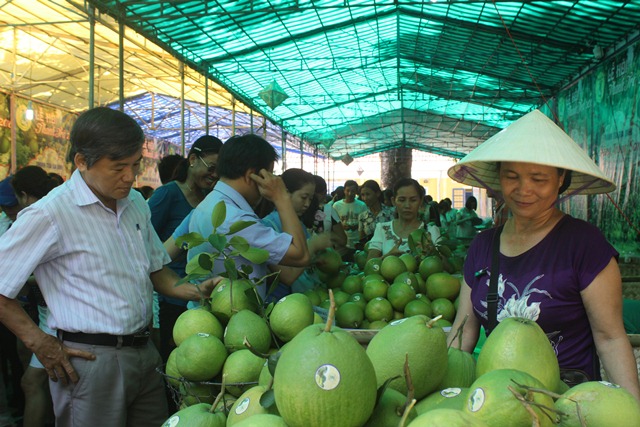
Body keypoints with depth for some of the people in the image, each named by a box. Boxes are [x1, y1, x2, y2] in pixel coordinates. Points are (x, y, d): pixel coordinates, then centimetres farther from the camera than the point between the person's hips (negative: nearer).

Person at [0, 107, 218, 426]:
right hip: (92, 361, -7)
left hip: (144, 353, 7)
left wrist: (197, 291, 0)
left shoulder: (136, 204, 9)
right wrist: (40, 343, -11)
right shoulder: (49, 215, -14)